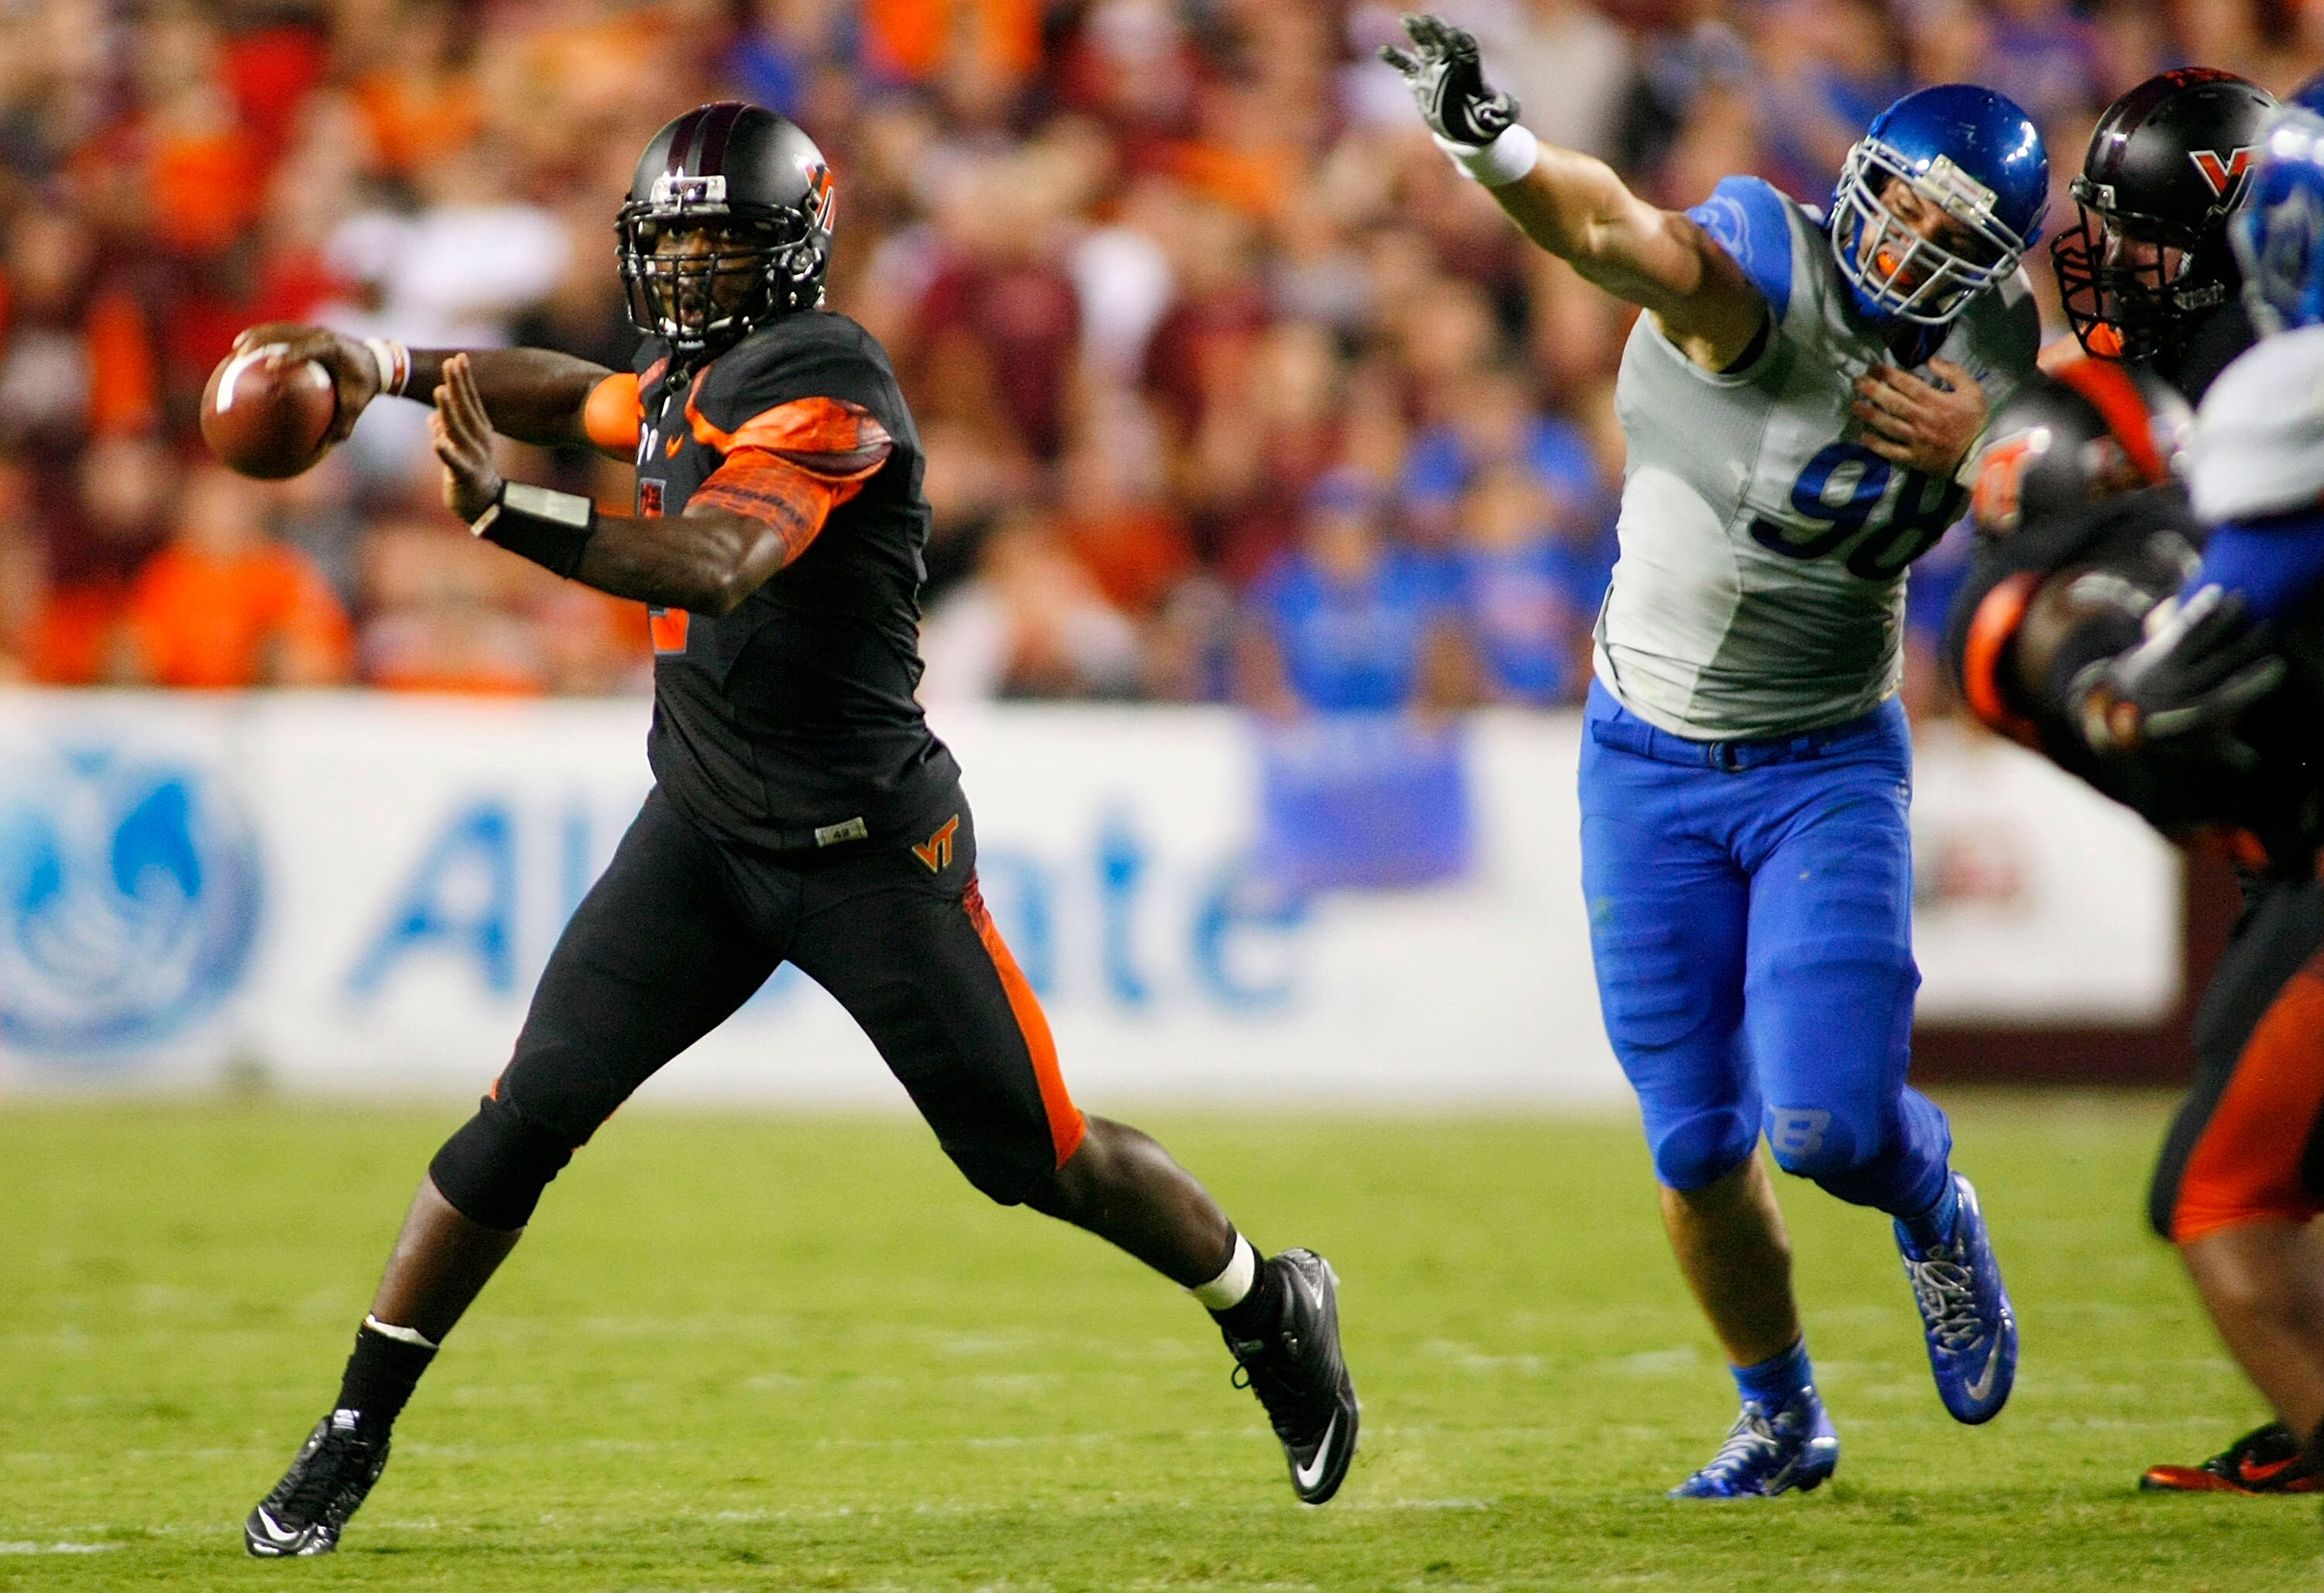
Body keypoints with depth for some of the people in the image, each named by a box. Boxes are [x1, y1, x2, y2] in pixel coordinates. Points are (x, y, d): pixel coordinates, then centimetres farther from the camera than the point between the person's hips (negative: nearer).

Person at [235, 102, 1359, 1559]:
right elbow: (572, 397, 30)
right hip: (703, 836, 6)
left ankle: (1277, 1310, 30)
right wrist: (390, 369, 19)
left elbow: (709, 566, -35)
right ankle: (356, 1434, -1)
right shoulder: (697, 380, 8)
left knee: (1035, 1157, 5)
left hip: (870, 849, -6)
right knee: (527, 1120, -7)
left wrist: (502, 510, -48)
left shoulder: (821, 389, -20)